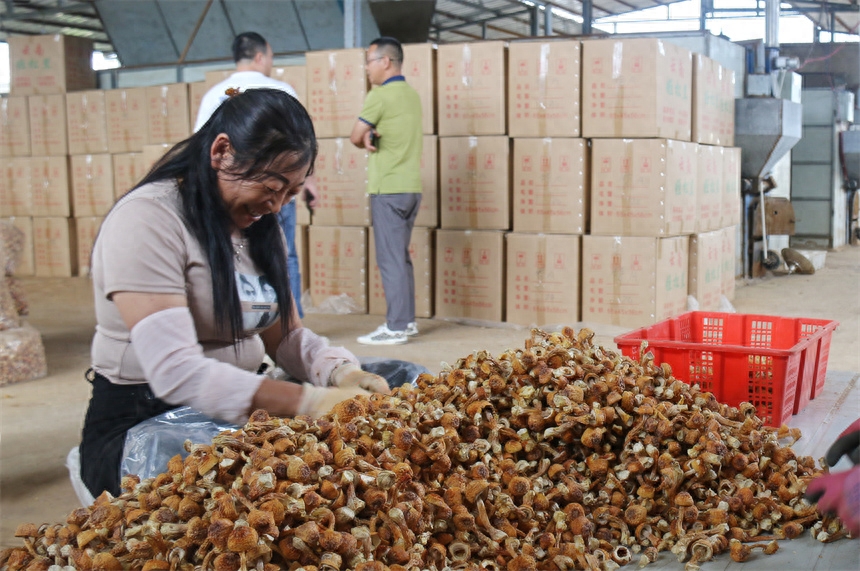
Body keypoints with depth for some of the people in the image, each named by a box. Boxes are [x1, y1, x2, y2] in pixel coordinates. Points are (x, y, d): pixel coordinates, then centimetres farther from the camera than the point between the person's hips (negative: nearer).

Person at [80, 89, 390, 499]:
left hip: (236, 413, 8)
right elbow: (175, 371, -27)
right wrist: (313, 402, -33)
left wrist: (342, 373, -13)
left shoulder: (257, 226, 10)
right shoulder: (148, 220, -17)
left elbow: (286, 336, 9)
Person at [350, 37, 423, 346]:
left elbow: (356, 137, -7)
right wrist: (374, 137, -6)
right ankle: (407, 320, 19)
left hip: (388, 190, -8)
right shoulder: (412, 94, 14)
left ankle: (396, 327, -4)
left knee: (390, 259, -6)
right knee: (401, 256, 14)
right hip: (412, 187, 8)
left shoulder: (380, 95, -11)